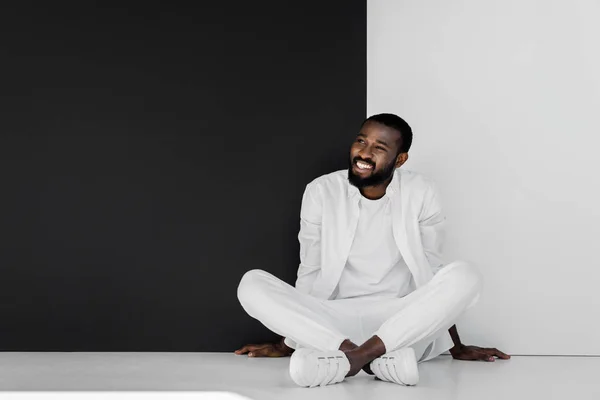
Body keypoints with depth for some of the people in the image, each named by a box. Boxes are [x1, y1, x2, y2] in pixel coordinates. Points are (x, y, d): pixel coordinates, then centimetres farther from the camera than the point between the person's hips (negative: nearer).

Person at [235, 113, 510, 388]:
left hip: (404, 327, 0)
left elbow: (433, 271, 5)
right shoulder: (321, 192, -2)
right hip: (334, 322, 1)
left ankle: (350, 358, -33)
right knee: (252, 284, -23)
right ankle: (383, 359, -34)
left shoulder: (420, 193, -3)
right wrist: (287, 343, 8)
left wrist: (457, 348, 7)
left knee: (464, 276, -28)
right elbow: (310, 273, 6)